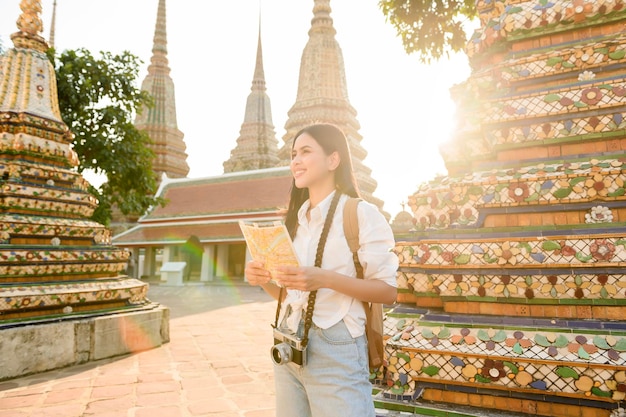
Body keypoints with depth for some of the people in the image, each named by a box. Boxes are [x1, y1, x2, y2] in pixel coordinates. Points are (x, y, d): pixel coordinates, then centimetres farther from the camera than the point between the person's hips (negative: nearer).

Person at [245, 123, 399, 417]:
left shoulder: (362, 213, -8)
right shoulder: (295, 219, 12)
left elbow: (388, 290, -11)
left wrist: (325, 279, -24)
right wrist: (264, 280, -4)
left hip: (336, 350, -6)